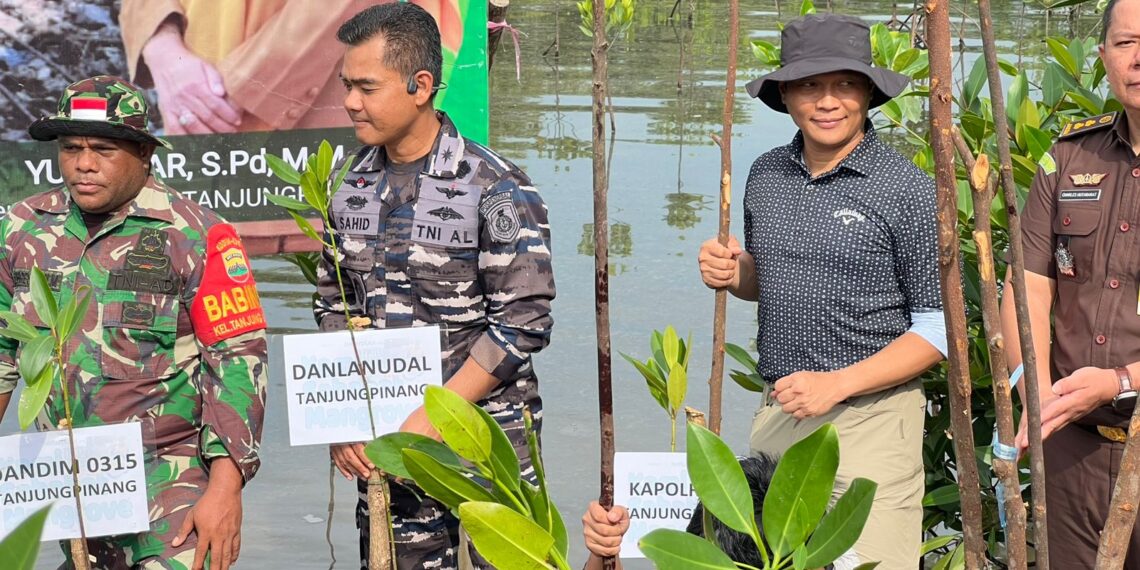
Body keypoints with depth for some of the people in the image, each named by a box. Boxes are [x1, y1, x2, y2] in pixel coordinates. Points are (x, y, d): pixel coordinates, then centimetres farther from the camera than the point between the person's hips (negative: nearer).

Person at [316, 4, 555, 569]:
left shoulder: (496, 188, -11)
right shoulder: (349, 183, 5)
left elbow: (521, 324, -15)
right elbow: (332, 305, 12)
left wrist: (430, 419, -18)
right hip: (380, 442, 5)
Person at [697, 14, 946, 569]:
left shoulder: (907, 190, -9)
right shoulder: (766, 175, 7)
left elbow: (939, 327, -8)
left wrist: (836, 384, -16)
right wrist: (731, 273, 0)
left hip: (870, 414, -5)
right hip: (776, 412, 5)